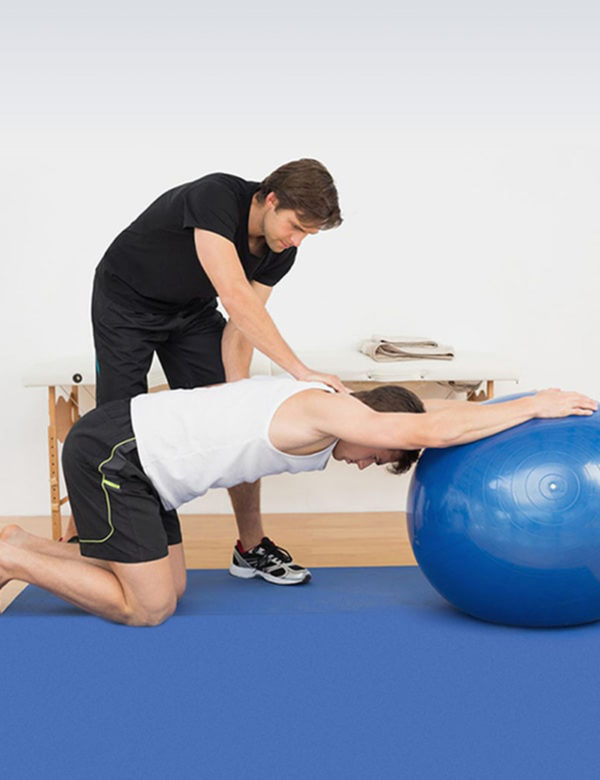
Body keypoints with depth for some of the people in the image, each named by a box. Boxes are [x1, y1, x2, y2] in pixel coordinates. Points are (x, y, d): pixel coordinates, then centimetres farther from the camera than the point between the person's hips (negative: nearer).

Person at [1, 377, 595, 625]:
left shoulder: (326, 406, 9)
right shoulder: (323, 413, -20)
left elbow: (428, 411, 13)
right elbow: (431, 431, -30)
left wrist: (524, 405, 7)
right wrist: (533, 407, -20)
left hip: (135, 454, 10)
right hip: (112, 450, -10)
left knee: (163, 591, 11)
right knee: (147, 608, -8)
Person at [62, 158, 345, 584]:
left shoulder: (281, 251, -15)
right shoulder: (217, 196, -36)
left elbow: (241, 328, -13)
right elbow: (234, 297, -47)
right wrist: (301, 371, -50)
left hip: (192, 310, 6)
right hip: (127, 303, -6)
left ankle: (252, 547, 8)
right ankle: (75, 542, 13)